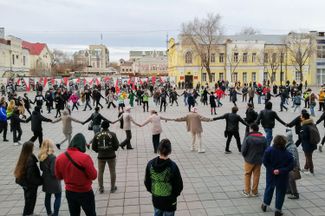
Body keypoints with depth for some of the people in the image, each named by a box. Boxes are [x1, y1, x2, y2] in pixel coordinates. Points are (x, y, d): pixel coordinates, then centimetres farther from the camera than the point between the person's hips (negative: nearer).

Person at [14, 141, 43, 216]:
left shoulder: (22, 158, -1)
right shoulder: (30, 160, -28)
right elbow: (31, 175, -26)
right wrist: (39, 181, -13)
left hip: (25, 183, 9)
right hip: (31, 185, -9)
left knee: (28, 200, 23)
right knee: (30, 201, 7)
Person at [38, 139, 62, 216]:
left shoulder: (41, 157, -2)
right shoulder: (52, 157, -25)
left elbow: (41, 168, 10)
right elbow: (54, 172, -24)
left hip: (46, 180, 7)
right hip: (53, 181, -7)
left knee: (47, 196, 20)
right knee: (58, 196, 7)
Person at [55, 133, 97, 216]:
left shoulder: (60, 158, -8)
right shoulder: (85, 157, -25)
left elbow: (58, 176, 5)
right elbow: (93, 176, -17)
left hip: (69, 192, 5)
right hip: (85, 192, -4)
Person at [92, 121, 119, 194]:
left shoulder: (97, 135, -3)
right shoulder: (112, 134, -8)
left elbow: (93, 147, 0)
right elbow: (116, 145, -9)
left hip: (101, 156, 1)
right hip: (111, 156, -1)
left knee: (100, 172, 14)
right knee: (112, 171, 12)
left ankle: (101, 188, 19)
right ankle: (113, 188, 19)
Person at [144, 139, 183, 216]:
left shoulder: (150, 164, -14)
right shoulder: (172, 166, -24)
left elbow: (146, 182, -2)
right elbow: (179, 185, -14)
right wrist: (174, 194, 5)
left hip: (155, 199, 3)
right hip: (169, 200, -3)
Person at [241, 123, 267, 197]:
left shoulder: (248, 138, -19)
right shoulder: (263, 138, -2)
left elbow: (243, 150, -17)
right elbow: (265, 150, 2)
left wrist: (245, 157, 3)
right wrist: (261, 157, 14)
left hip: (249, 160, -4)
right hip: (259, 161, 4)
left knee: (247, 175, 12)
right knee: (256, 176, 13)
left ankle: (247, 191, 18)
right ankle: (255, 192, 22)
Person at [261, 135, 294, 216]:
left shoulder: (269, 150, -17)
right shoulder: (288, 154, -18)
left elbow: (265, 162, -15)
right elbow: (290, 166, -18)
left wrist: (271, 169, -8)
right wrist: (280, 171, -18)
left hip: (271, 174, 2)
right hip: (282, 177, -2)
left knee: (269, 188, 23)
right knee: (280, 191, 13)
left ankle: (265, 204, 35)